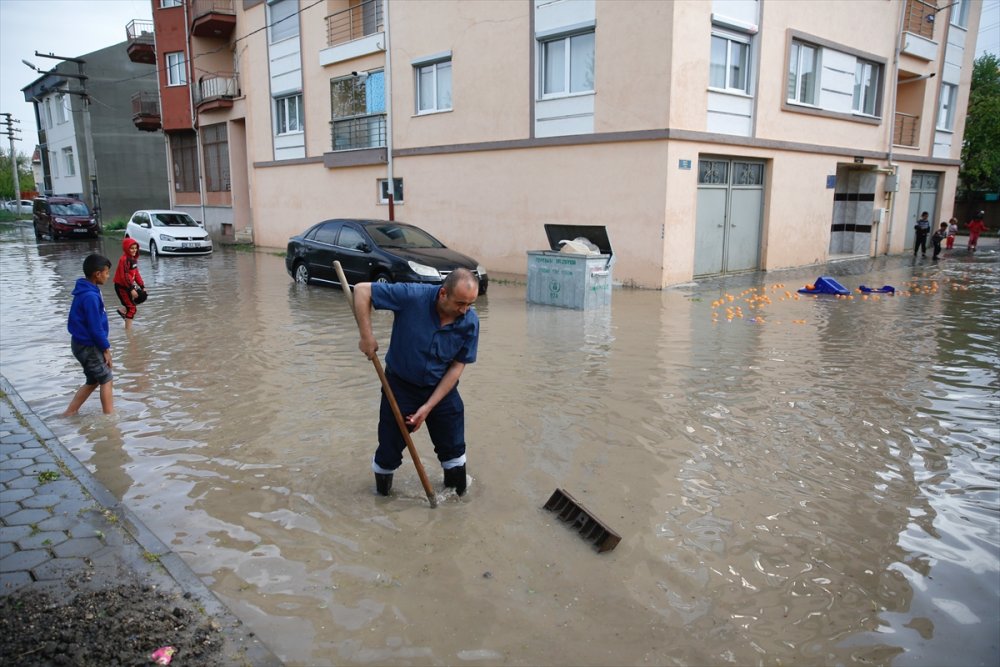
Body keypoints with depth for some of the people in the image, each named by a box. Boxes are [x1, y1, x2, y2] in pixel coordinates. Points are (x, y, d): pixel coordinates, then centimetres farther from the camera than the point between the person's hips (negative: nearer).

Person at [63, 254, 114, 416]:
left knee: (93, 381, 18)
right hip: (87, 346, -9)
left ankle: (69, 413, 24)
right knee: (106, 379, 2)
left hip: (83, 344, 9)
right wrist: (106, 348, -12)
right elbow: (95, 328, -22)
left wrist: (104, 346, 17)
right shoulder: (90, 296, -24)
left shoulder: (86, 291, 7)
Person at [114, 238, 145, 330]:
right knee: (131, 308, -5)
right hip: (121, 286, -9)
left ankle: (123, 310, 23)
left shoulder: (134, 259, 8)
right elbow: (124, 276, -26)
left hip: (129, 285, 9)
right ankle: (128, 330, 1)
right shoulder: (124, 260, -20)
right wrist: (131, 289, -28)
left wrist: (142, 286, 7)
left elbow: (136, 273, 13)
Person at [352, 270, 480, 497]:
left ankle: (458, 493, 34)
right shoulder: (413, 296, -27)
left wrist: (428, 407, -14)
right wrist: (367, 337, -26)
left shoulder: (470, 322, -18)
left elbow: (457, 367, -11)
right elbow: (362, 290, -21)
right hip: (400, 384, -2)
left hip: (441, 388, 2)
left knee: (453, 448, 9)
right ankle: (382, 495, 34)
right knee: (390, 450, 6)